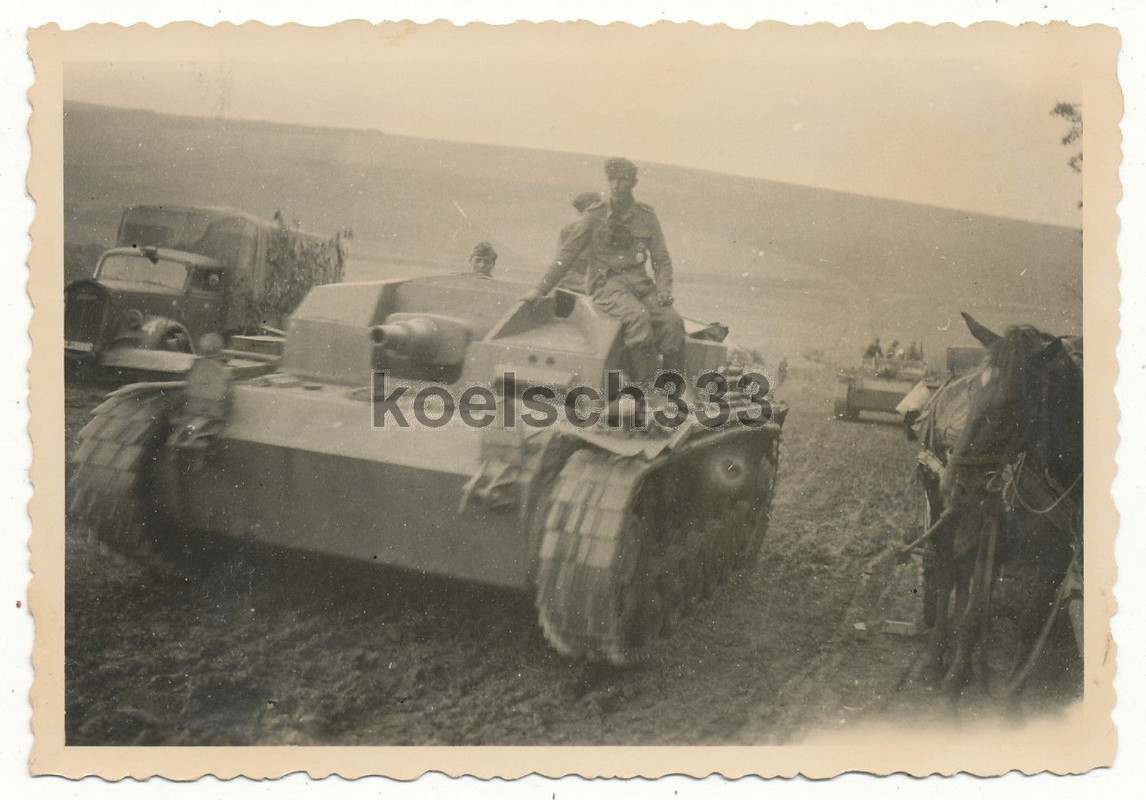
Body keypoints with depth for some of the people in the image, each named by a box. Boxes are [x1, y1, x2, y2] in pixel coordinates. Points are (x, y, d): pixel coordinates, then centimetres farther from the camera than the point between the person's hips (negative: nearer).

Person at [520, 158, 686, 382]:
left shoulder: (646, 216, 11)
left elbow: (662, 259, 15)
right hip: (606, 282, -4)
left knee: (673, 321, -22)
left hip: (639, 280, 4)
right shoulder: (595, 215, 4)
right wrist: (541, 289, 2)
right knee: (638, 317, -34)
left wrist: (664, 289, -4)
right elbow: (567, 254, 6)